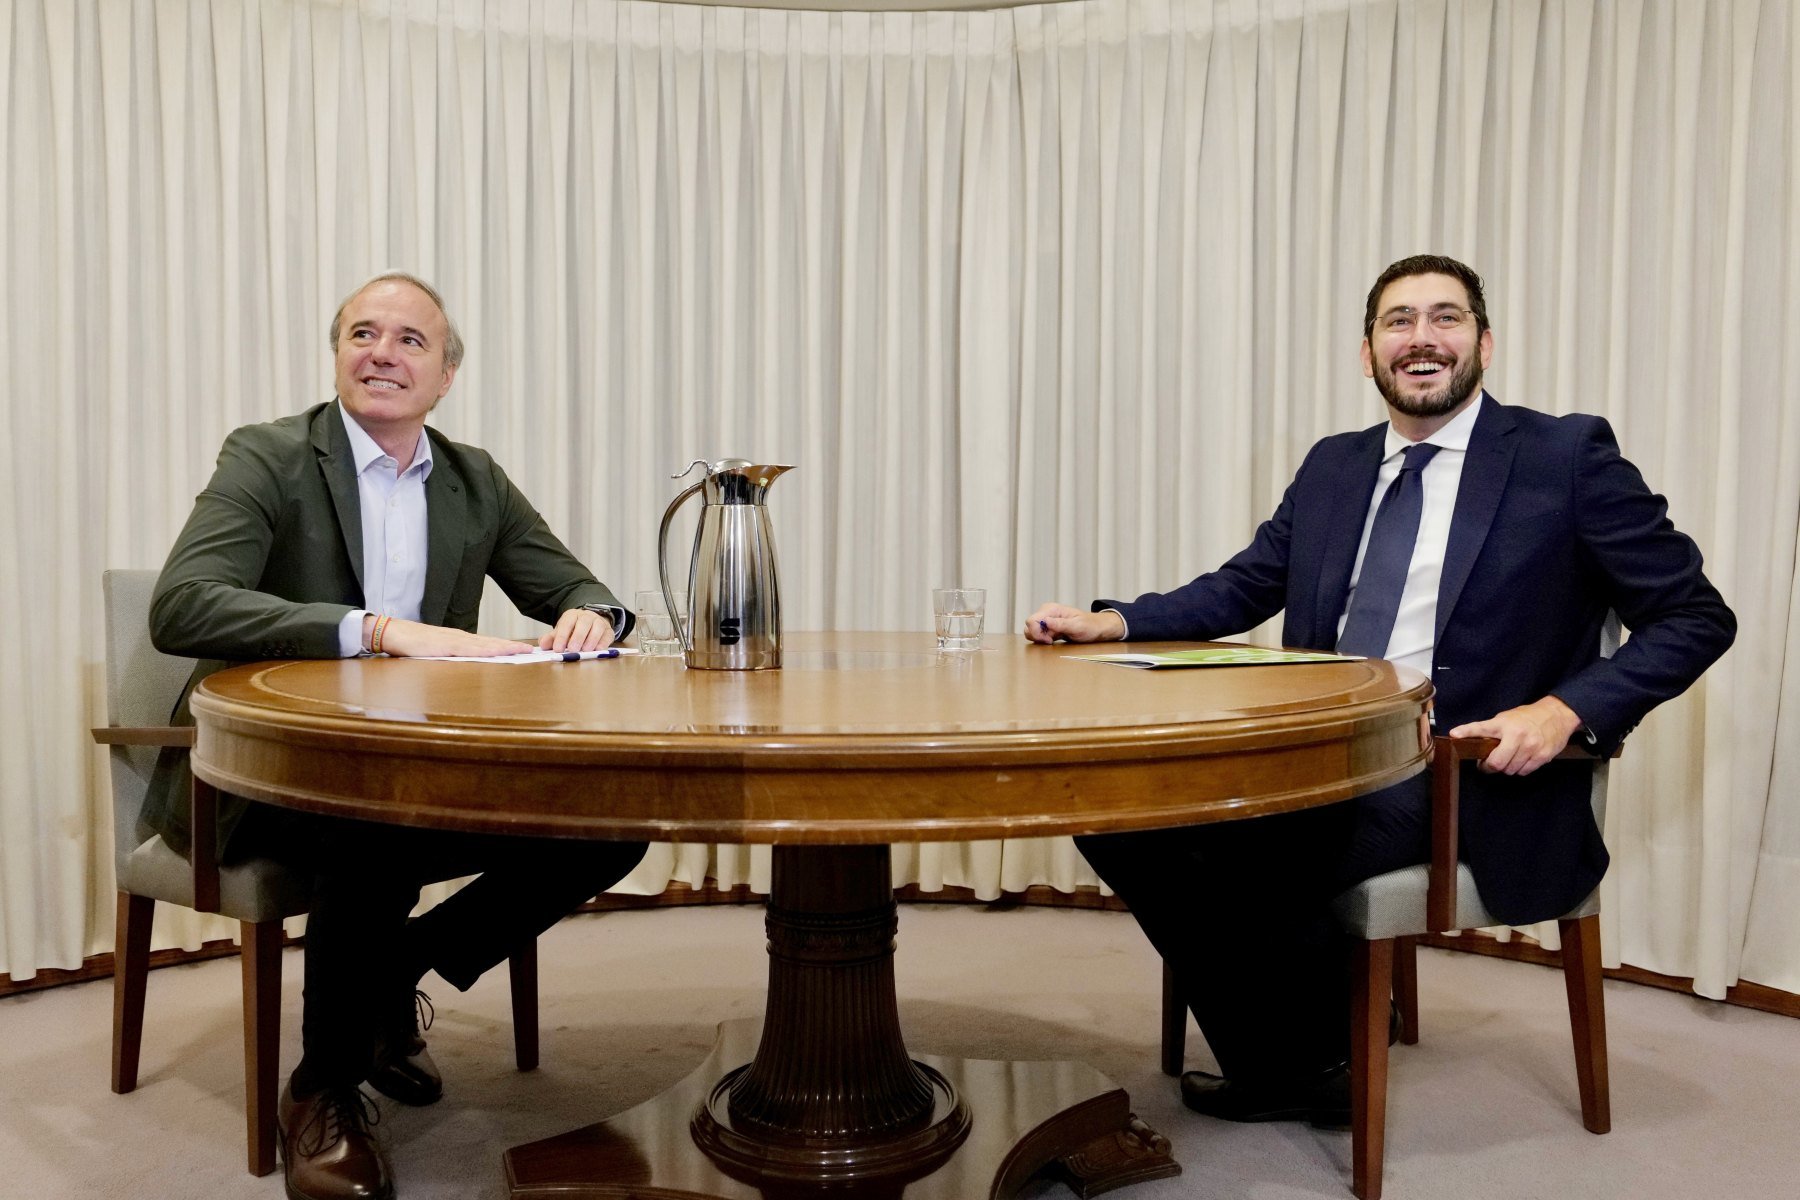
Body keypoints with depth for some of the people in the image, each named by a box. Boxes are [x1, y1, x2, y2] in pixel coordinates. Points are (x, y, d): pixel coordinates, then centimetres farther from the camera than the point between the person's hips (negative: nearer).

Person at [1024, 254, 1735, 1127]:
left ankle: (1308, 1065, 5)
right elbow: (1243, 587, 16)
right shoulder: (1333, 467, 15)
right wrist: (1113, 622, 0)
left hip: (1471, 775, -5)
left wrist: (1565, 711, -16)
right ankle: (1271, 1060, 7)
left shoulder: (1566, 456, 0)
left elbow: (1696, 617, 0)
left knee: (1263, 852, -30)